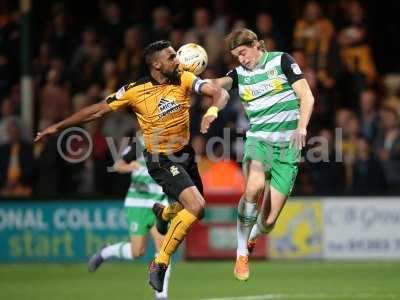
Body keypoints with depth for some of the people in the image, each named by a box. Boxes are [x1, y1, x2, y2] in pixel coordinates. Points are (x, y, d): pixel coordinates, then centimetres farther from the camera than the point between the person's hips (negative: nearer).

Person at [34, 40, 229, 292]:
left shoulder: (183, 79, -6)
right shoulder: (135, 91, -14)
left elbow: (220, 93, -14)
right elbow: (98, 110, -4)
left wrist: (213, 110, -37)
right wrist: (58, 127, -1)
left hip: (185, 155, 6)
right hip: (161, 160, -6)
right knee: (196, 207, -23)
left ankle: (162, 213, 51)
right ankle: (159, 264, -13)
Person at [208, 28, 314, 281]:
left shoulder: (282, 61, 1)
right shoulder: (240, 73, 9)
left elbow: (307, 97, -4)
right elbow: (218, 84, -10)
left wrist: (301, 128, -20)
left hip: (288, 146, -1)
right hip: (258, 139, 1)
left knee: (268, 222, -6)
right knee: (254, 186, -34)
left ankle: (251, 237, 34)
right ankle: (242, 253, -16)